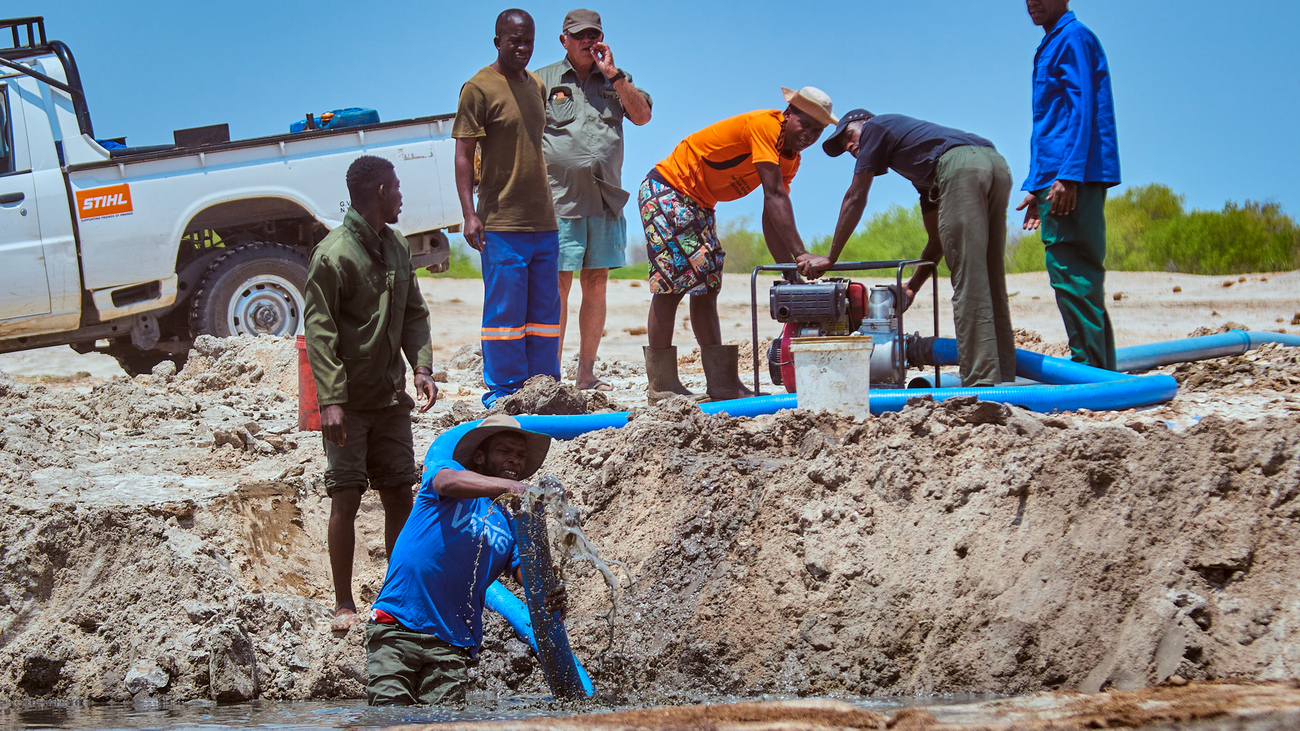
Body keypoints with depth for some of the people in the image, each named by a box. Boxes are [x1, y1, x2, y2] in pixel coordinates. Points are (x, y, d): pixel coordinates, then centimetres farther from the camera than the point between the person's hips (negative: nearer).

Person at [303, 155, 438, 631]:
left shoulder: (396, 248, 11)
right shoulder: (333, 254, -12)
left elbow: (414, 313, 17)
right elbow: (320, 331, -15)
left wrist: (422, 366, 0)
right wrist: (331, 400, -22)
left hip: (391, 397, 7)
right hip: (350, 401, -7)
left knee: (399, 497, 8)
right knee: (346, 498, -6)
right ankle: (344, 605, 0)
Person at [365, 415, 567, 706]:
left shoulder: (513, 524, 17)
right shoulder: (443, 470, 6)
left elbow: (526, 571, 1)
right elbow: (449, 482, -19)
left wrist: (549, 596, -25)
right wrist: (506, 486, -39)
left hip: (453, 645, 3)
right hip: (396, 626, -3)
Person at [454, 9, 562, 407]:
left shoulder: (536, 86, 15)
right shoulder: (479, 88, -6)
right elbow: (464, 154, -8)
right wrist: (469, 214, -15)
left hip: (543, 220, 7)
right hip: (501, 223, -7)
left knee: (545, 310, 8)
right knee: (504, 310, -4)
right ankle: (502, 392, 2)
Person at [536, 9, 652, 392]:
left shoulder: (617, 80, 17)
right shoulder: (543, 80, 7)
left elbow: (642, 115, 1)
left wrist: (611, 73, -5)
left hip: (606, 199, 4)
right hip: (559, 200, -4)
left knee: (596, 284, 5)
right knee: (558, 285, -6)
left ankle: (587, 374, 12)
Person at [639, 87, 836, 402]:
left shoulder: (791, 159, 4)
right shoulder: (765, 125, -25)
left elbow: (772, 218, -1)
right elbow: (775, 197, -32)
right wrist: (801, 254, -37)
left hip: (699, 204, 10)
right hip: (665, 188, -10)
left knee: (705, 287, 6)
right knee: (671, 281, -13)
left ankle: (721, 383, 4)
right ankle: (661, 386, -12)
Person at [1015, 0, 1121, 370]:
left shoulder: (1073, 38, -6)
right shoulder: (1051, 45, 25)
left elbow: (1081, 109, -16)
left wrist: (1067, 175, -24)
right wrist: (1037, 187, 27)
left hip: (1075, 177, -10)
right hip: (1059, 178, 10)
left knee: (1071, 274, -13)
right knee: (1082, 276, 10)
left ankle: (1091, 370, -14)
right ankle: (1103, 371, 12)